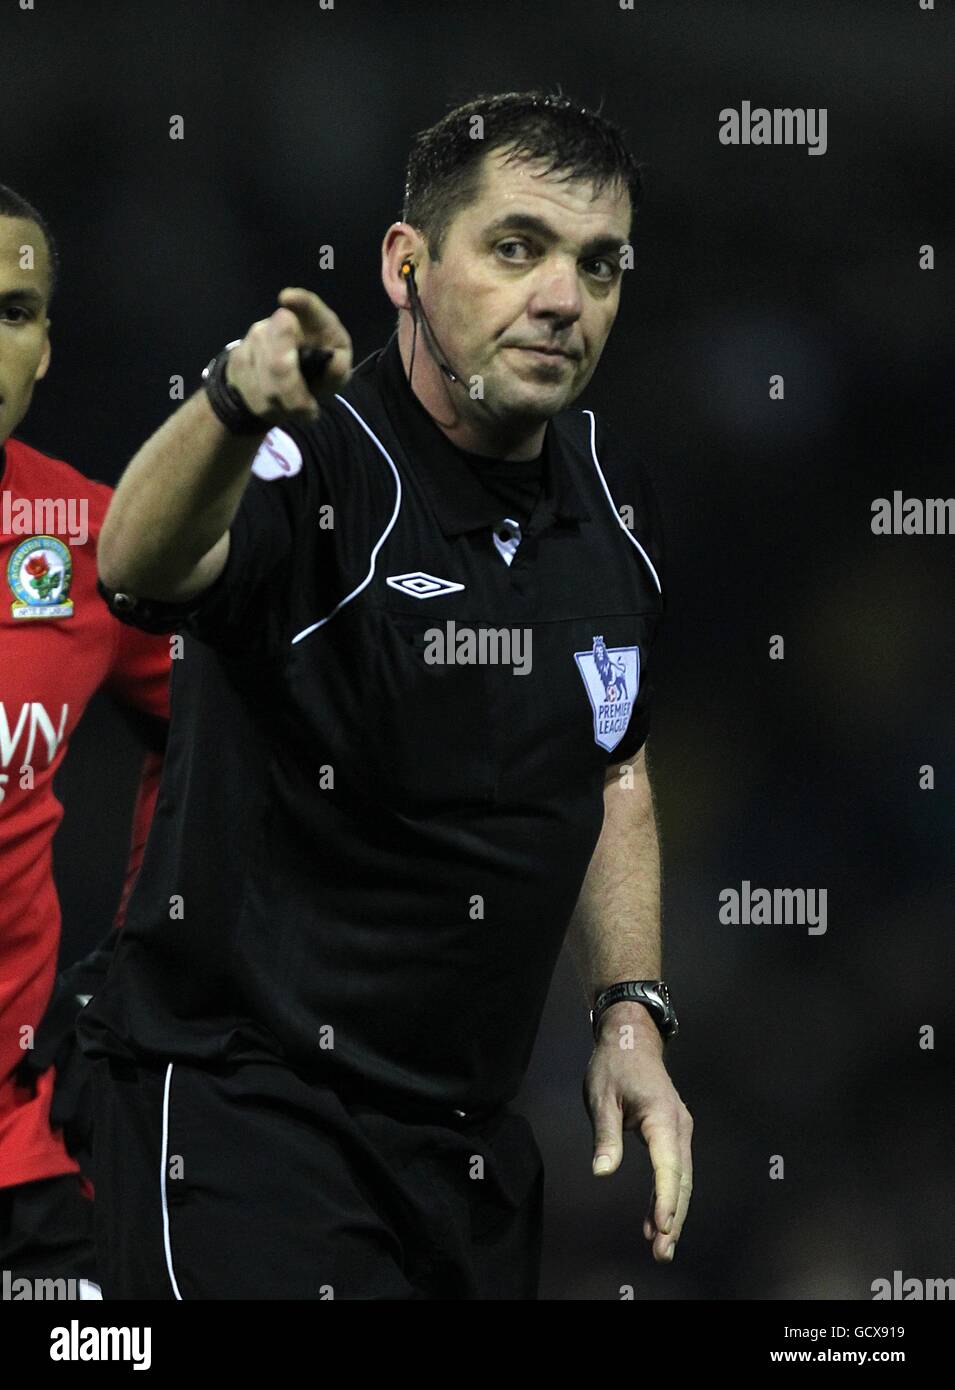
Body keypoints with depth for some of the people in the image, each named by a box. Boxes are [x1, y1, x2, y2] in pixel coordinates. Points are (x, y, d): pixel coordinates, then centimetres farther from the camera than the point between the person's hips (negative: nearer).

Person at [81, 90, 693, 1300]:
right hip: (244, 1101, -7)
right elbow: (142, 565, -42)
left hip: (470, 1137, 7)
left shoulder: (611, 498, 6)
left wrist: (630, 1017, 10)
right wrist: (234, 404, -63)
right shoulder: (318, 466, -18)